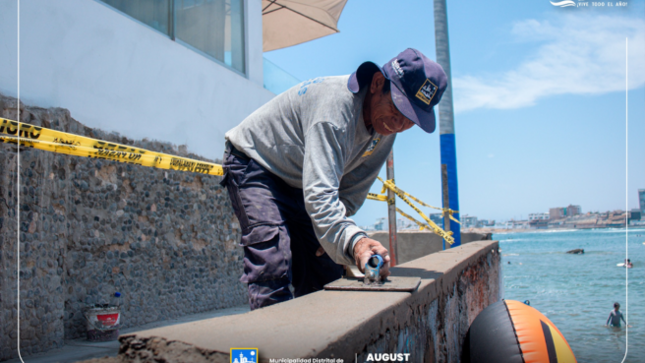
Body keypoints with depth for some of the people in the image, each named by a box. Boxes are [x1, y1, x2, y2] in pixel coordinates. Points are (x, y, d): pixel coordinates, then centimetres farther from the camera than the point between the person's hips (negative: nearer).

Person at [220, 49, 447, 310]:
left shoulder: (387, 126, -8)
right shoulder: (336, 103, -35)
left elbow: (352, 192, -1)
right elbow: (319, 193, -45)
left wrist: (333, 233, -11)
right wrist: (353, 241, -59)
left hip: (296, 184, 8)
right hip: (254, 164, -7)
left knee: (325, 275, 3)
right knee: (273, 267, -24)